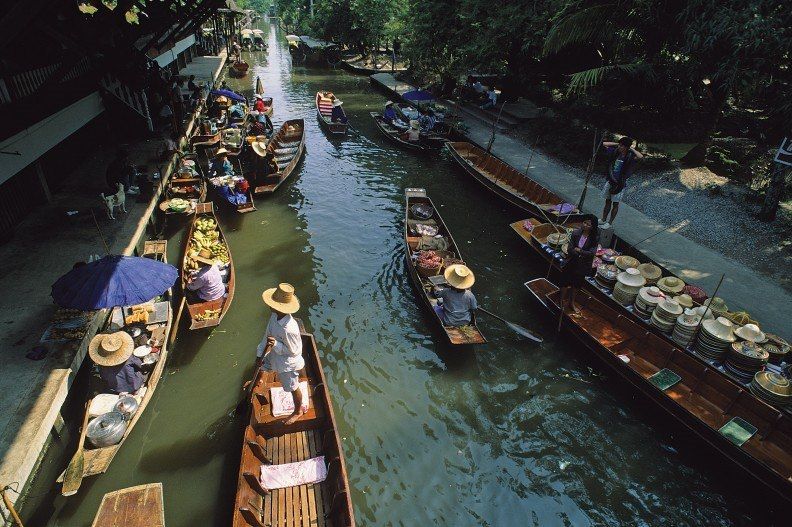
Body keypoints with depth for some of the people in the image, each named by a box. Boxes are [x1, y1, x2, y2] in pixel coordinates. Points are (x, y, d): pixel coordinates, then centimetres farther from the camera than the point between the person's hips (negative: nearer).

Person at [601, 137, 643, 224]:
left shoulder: (630, 157, -15)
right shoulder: (615, 152, -1)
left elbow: (641, 157, -35)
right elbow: (604, 144, 6)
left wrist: (632, 149, -21)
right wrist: (617, 144, -2)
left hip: (620, 184, -5)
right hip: (609, 181, 5)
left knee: (615, 204, 7)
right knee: (608, 202, 16)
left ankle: (610, 223, 15)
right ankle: (603, 220, 26)